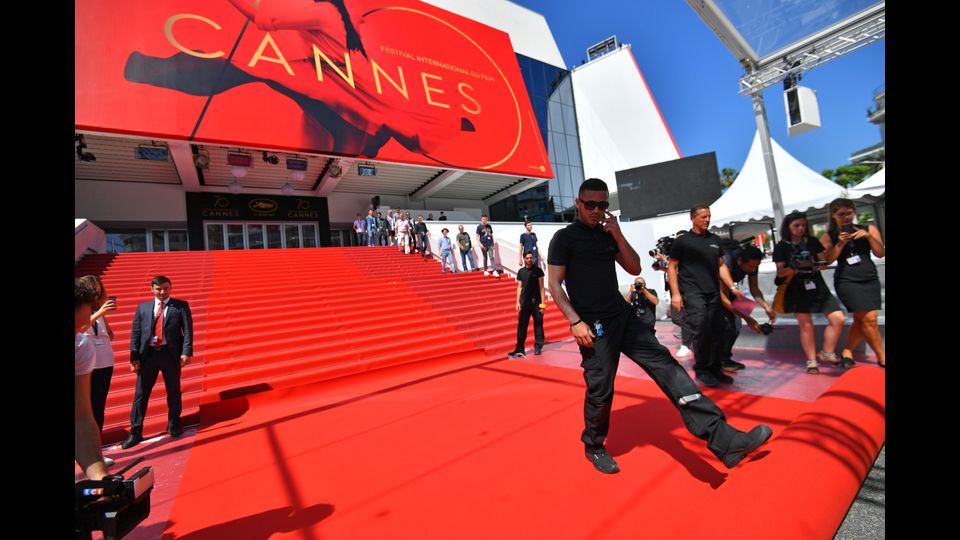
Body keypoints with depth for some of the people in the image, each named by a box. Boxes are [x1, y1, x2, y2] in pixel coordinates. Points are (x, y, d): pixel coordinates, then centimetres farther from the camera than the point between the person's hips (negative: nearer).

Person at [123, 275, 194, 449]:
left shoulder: (181, 306, 1)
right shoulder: (143, 307, 9)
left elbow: (188, 330, -5)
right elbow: (135, 333, 6)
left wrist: (186, 352, -14)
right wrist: (134, 357, -3)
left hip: (171, 354, -2)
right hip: (148, 354, 2)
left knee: (173, 392, 10)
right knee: (140, 394, 5)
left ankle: (173, 425, 27)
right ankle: (135, 433, 16)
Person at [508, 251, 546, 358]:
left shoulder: (538, 270, 0)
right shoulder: (521, 272, 8)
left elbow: (541, 287, -1)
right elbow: (519, 287, 10)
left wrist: (543, 302, -7)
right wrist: (518, 302, 3)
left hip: (536, 302, -2)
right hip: (524, 302, 3)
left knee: (538, 325, 3)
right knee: (521, 325, 1)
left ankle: (538, 347, 13)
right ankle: (520, 349, 4)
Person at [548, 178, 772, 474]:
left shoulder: (608, 234, 14)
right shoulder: (564, 237, -3)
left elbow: (634, 268, 9)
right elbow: (555, 284, -7)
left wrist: (617, 235, -2)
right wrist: (575, 321, -16)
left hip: (623, 316, 6)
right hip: (593, 326, -5)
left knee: (666, 365, -5)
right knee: (600, 390, 2)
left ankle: (723, 438, -4)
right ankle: (593, 447, 27)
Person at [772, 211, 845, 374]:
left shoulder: (812, 241, 6)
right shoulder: (781, 247, -3)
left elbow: (824, 261, 8)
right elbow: (780, 272, -5)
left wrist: (820, 264, -15)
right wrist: (794, 268, -24)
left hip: (817, 286, 3)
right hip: (797, 290, -3)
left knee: (838, 319, -5)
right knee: (806, 325, 0)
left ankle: (827, 353, 14)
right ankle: (811, 361, 11)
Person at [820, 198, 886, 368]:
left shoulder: (868, 229, 8)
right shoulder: (829, 236, 1)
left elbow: (880, 253, 4)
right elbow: (827, 259, -6)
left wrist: (869, 236, -8)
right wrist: (841, 243, -15)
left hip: (871, 279, 4)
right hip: (846, 281, -4)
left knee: (861, 320, 4)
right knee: (869, 319, -9)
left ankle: (847, 352, 18)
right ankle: (882, 357, 4)